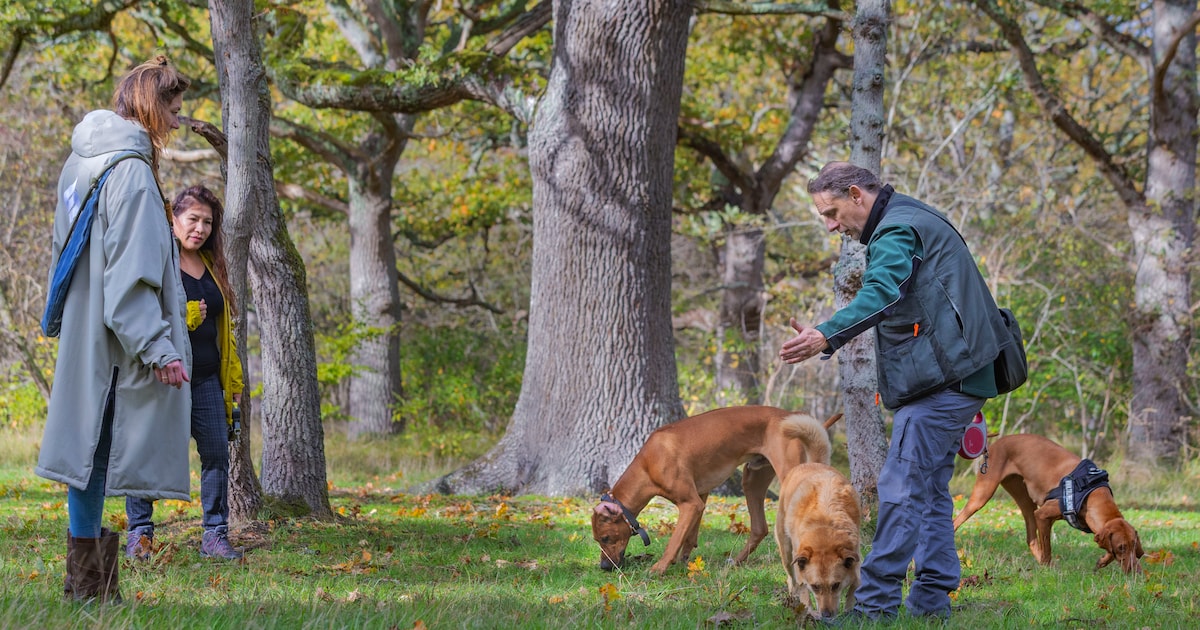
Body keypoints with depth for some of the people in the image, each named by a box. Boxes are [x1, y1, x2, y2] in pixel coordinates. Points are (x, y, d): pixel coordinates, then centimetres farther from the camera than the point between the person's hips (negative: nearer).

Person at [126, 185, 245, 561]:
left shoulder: (212, 267, 18)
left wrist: (234, 378, 21)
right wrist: (185, 317, -16)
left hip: (206, 378, 6)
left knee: (217, 453, 1)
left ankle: (215, 536, 6)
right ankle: (139, 536, 3)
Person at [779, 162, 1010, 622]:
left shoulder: (897, 230, -13)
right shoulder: (909, 221, 22)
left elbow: (880, 295, -31)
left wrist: (826, 336, -45)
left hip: (940, 378, -11)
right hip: (949, 378, 11)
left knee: (901, 488, -12)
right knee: (930, 489, 14)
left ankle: (875, 601, -14)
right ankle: (932, 598, 16)